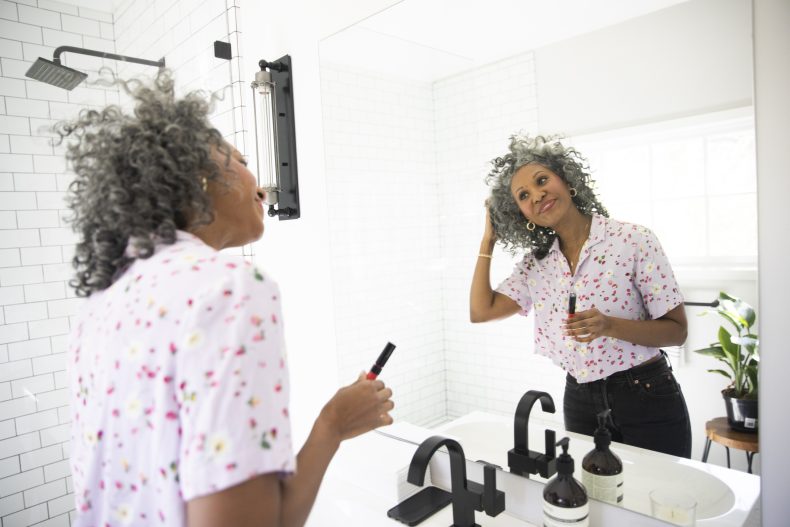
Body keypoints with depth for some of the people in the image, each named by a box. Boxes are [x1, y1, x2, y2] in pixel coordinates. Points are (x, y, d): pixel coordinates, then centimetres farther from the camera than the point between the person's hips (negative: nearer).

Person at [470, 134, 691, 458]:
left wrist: (610, 325, -27)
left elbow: (677, 331, -8)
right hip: (580, 402, 4)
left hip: (646, 398, -3)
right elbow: (481, 311, -4)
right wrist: (488, 239, 0)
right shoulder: (536, 263, 2)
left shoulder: (634, 241, -11)